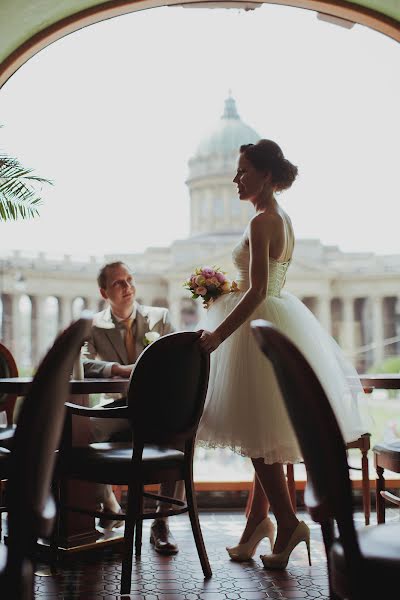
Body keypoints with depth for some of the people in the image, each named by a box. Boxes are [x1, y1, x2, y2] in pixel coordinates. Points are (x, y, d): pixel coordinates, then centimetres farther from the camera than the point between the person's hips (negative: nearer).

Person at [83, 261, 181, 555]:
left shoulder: (160, 317, 7)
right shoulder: (94, 326, 4)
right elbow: (80, 363, -14)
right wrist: (120, 370, -30)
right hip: (119, 407, 1)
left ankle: (162, 522, -17)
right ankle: (109, 505, -1)